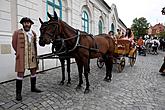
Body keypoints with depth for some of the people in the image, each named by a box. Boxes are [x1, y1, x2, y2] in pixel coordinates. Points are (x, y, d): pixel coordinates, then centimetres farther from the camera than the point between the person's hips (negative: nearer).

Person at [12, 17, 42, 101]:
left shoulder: (33, 33, 10)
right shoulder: (17, 33, -2)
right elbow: (14, 43, 4)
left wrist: (35, 55, 11)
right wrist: (19, 52, 6)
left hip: (32, 56, 5)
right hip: (21, 56, -4)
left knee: (33, 71, 11)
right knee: (20, 73, -1)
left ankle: (33, 88, 29)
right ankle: (18, 93, 10)